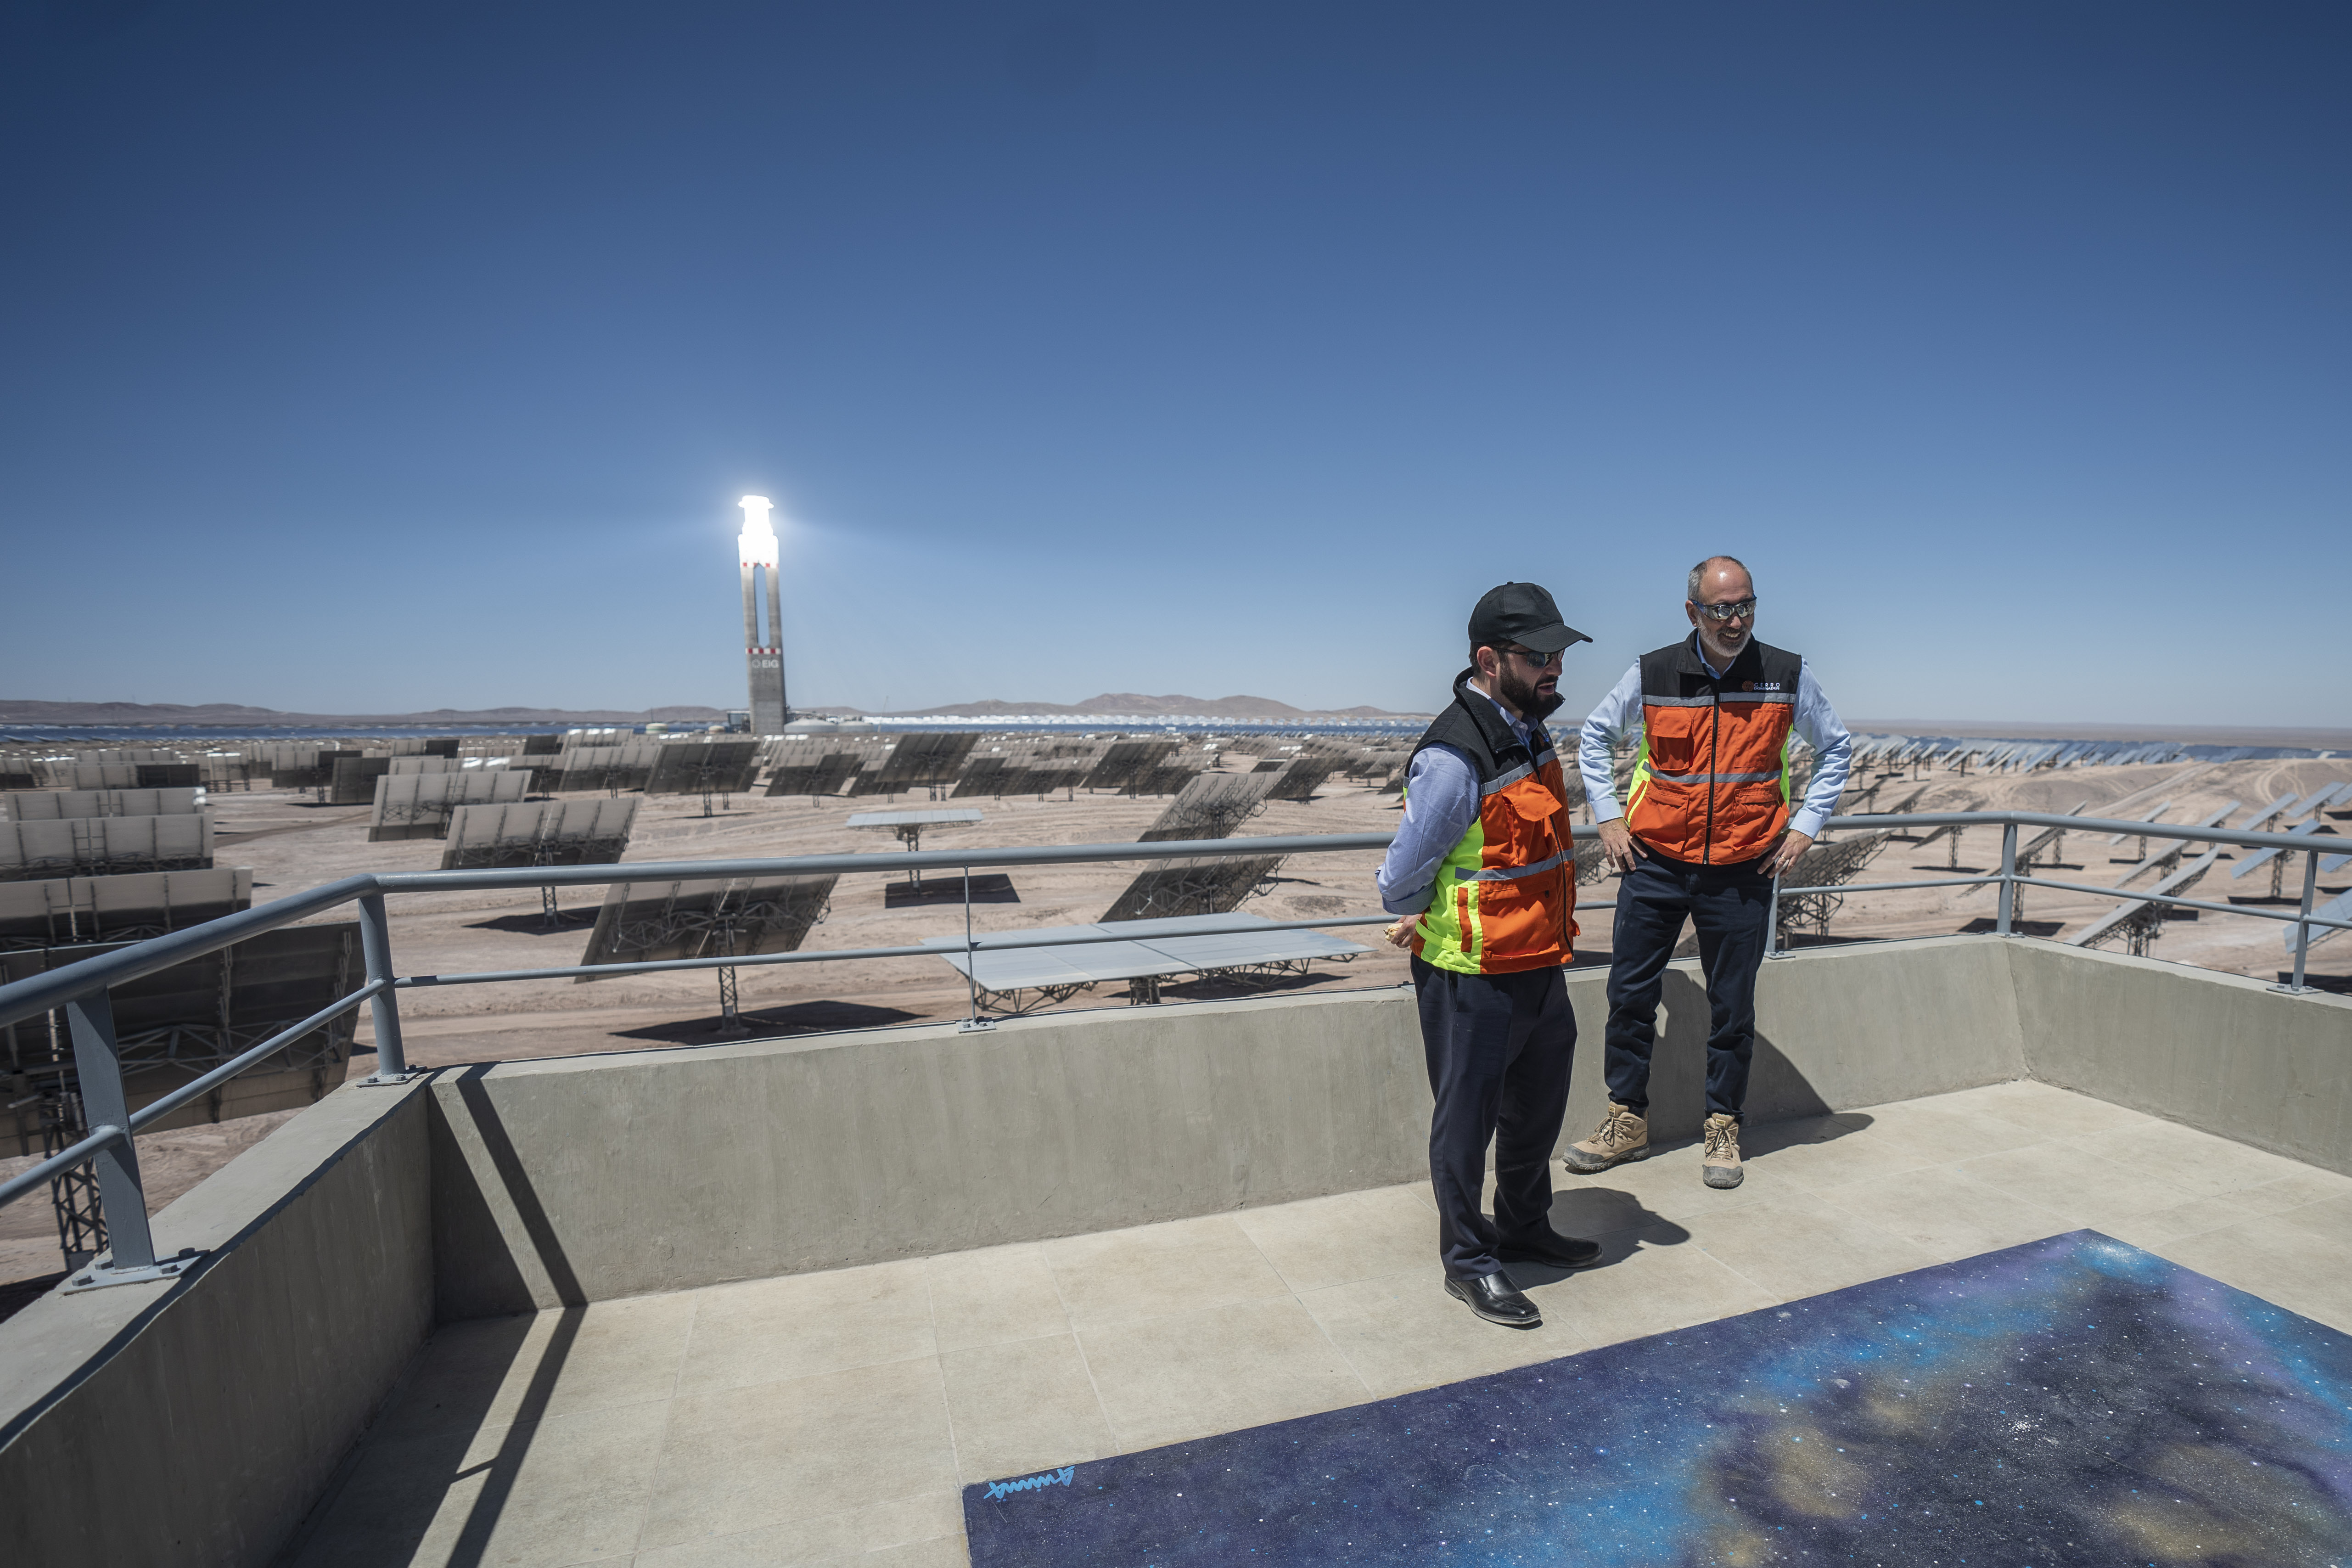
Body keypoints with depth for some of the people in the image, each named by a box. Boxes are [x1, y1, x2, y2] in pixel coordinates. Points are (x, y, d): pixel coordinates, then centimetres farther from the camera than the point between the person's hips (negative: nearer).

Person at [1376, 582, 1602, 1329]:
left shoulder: (1530, 730, 4)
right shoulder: (1455, 758, -25)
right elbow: (1399, 878, -17)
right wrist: (1426, 920, 2)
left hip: (1541, 964, 9)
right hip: (1475, 977, -9)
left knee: (1539, 1106, 23)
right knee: (1468, 1117, 9)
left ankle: (1524, 1230, 45)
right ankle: (1467, 1260, 29)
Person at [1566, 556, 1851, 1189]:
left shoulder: (1789, 676, -1)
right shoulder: (1651, 674, -3)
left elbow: (1835, 748, 13)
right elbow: (1594, 737, 11)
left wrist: (1805, 827, 4)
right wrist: (1607, 816, 3)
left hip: (1743, 870, 0)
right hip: (1654, 861, 0)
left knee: (1733, 1005, 8)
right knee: (1630, 993, 3)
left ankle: (1723, 1127, 26)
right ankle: (1627, 1120, 19)